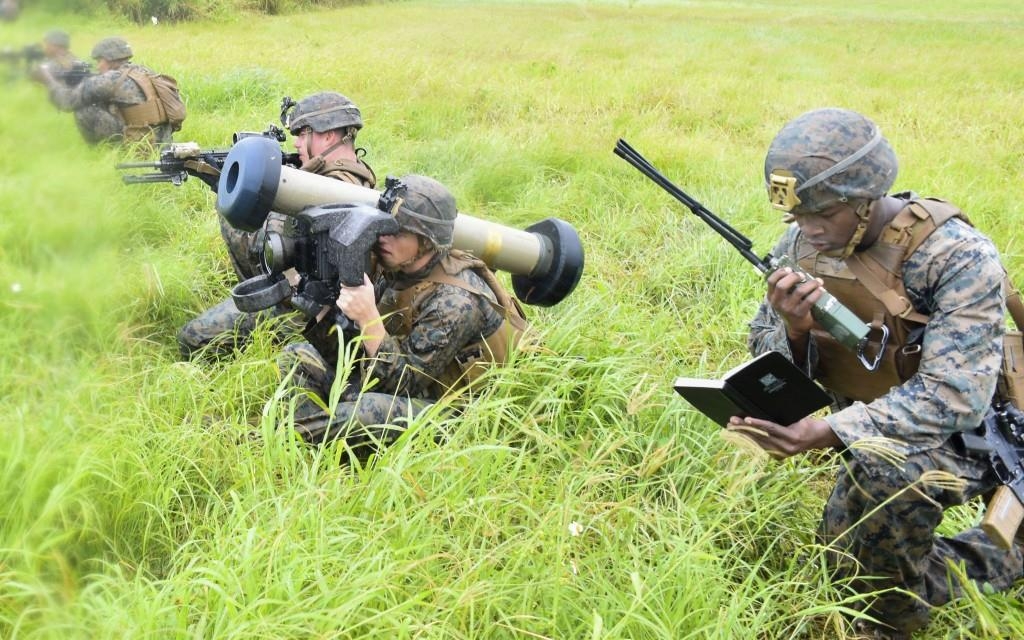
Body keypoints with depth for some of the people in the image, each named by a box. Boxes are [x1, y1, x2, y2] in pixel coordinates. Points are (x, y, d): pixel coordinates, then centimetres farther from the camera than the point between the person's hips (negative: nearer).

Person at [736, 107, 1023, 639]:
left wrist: (829, 432, -43)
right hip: (870, 433, 7)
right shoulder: (798, 248, -8)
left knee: (878, 463, -37)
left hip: (959, 435, -7)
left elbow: (953, 399, -31)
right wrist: (793, 330, -27)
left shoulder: (957, 256, -26)